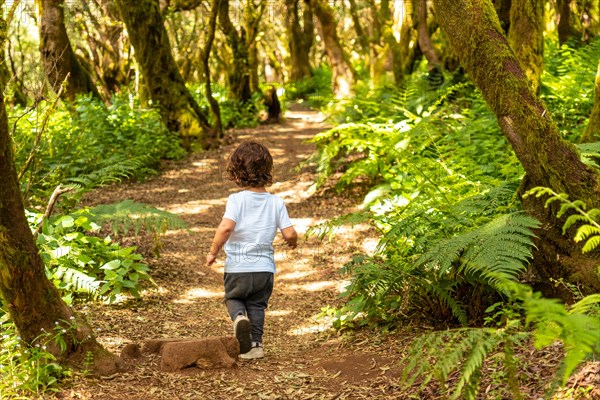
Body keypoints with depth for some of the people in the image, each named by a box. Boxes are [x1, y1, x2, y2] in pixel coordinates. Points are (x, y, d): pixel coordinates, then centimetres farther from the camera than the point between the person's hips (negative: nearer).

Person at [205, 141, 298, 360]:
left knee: (233, 298, 21)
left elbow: (226, 227, -26)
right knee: (257, 304, 20)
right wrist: (293, 241, 17)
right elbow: (289, 234, -7)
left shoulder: (236, 200, -12)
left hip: (237, 267, -2)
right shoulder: (276, 202, -3)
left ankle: (239, 317, -10)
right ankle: (255, 344, 17)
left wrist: (213, 251, -12)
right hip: (265, 268, 2)